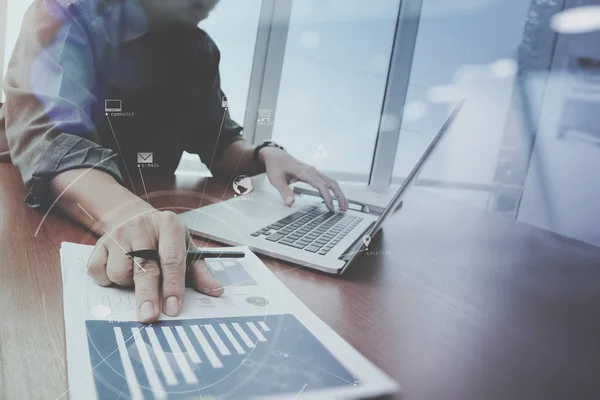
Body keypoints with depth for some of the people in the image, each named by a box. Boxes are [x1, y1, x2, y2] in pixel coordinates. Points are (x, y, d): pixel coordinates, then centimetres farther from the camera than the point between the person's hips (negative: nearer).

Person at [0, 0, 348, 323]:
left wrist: (264, 155, -17)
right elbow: (45, 135, -31)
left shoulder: (199, 49, 4)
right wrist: (126, 213, -51)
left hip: (148, 204, 6)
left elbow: (218, 142, 6)